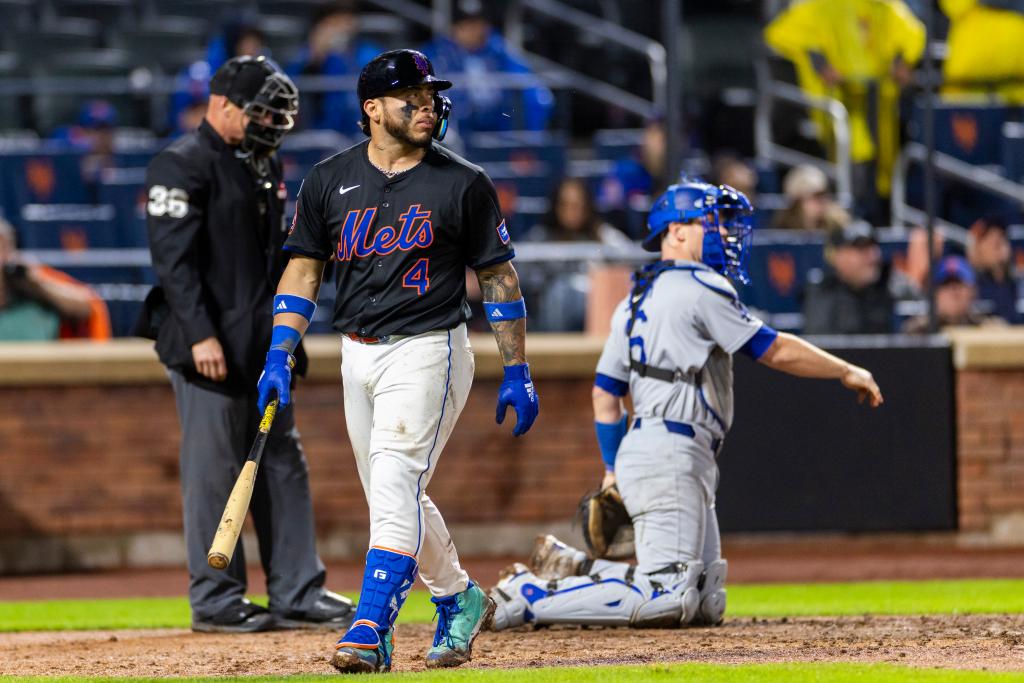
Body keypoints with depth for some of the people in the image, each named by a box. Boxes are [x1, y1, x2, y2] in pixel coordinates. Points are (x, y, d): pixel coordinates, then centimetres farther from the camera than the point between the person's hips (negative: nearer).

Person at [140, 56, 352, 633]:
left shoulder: (264, 164, 17)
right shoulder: (184, 165, -10)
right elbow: (173, 257, -17)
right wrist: (201, 335, -23)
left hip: (265, 346, 9)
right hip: (212, 344, -9)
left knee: (283, 466, 8)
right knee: (215, 470, -5)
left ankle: (298, 593, 11)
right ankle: (216, 601, 1)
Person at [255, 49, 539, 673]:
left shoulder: (464, 186, -4)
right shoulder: (331, 180, 4)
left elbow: (500, 279, 1)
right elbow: (304, 270, 7)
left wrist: (518, 374, -1)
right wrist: (280, 357, -3)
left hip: (428, 349, -5)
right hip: (358, 356, 5)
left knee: (396, 485, -19)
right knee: (394, 497, 13)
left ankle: (371, 630, -24)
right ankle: (460, 599, 34)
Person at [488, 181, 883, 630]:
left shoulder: (634, 301, 22)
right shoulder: (698, 286, -5)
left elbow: (605, 395, 22)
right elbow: (774, 350, -5)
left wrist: (615, 469, 24)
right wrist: (846, 372, 5)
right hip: (670, 455, -10)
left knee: (705, 604, 8)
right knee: (668, 597, -20)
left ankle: (574, 570, 7)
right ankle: (530, 598, -18)